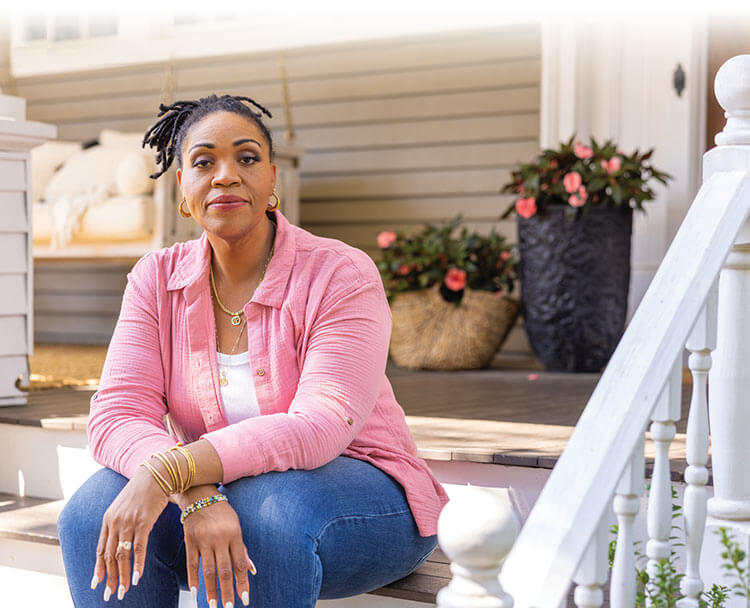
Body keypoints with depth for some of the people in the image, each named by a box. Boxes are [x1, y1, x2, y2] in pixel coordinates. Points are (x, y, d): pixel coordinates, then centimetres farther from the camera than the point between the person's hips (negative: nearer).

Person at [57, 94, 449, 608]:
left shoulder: (342, 275, -14)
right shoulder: (157, 279, 0)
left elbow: (321, 426, -27)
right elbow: (118, 415, -12)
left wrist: (169, 469, -38)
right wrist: (195, 495, -34)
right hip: (213, 486, 4)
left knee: (264, 507, -37)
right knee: (94, 510, -24)